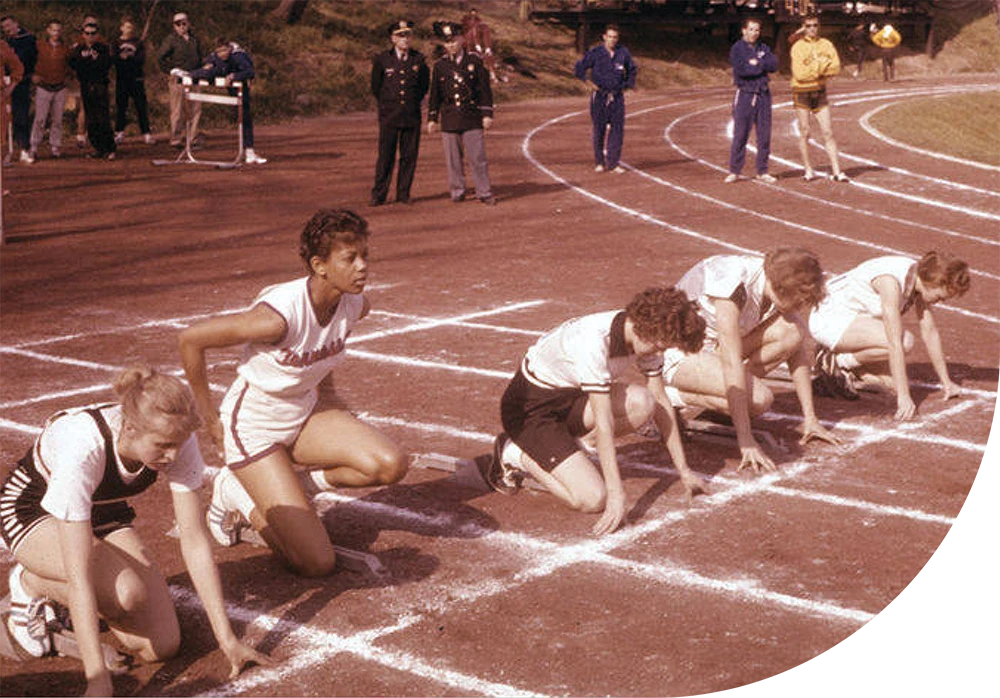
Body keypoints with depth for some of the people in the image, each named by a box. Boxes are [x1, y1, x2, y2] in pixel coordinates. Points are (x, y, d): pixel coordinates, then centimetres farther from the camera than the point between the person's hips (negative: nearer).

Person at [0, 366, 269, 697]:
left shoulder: (178, 441, -26)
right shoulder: (82, 449, -41)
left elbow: (195, 541, -18)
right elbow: (79, 577, -39)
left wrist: (227, 639, -20)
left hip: (103, 512, 5)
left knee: (162, 645, -10)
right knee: (128, 593, -33)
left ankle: (60, 595, 15)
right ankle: (31, 583, -2)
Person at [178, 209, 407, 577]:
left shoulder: (354, 305, -10)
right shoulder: (281, 315, -32)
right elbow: (190, 339, -23)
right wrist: (210, 418, -13)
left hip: (304, 416, 7)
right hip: (253, 427, -7)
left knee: (390, 466, -18)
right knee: (317, 563, -11)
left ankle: (293, 481, 5)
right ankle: (238, 495, 12)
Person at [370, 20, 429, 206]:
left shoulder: (418, 59, 4)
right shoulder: (382, 60, 0)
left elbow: (424, 85, 18)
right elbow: (375, 88, 10)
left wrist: (415, 102, 14)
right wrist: (388, 105, 12)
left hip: (412, 116, 2)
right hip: (389, 116, -2)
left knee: (409, 156, 3)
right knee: (386, 157, -3)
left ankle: (403, 194, 13)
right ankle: (378, 195, 4)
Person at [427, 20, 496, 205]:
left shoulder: (474, 61, 0)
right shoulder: (440, 65, 5)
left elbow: (485, 89, 1)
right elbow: (435, 94, 10)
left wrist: (487, 114, -3)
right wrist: (432, 118, 7)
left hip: (472, 119, -2)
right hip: (449, 119, 2)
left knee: (478, 157, -1)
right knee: (453, 159, 6)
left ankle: (484, 193, 5)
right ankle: (457, 192, 17)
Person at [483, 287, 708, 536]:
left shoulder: (647, 335, -8)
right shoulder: (593, 341, -33)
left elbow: (661, 402, 2)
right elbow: (603, 422, -32)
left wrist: (683, 469, 4)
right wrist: (616, 494, -31)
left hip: (571, 394, 8)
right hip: (531, 407, -8)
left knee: (643, 403, -20)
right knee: (593, 498, -20)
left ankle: (565, 443, 2)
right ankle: (515, 455, 1)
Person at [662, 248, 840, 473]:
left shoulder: (782, 281, -11)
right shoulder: (731, 285, -34)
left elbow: (797, 352, -3)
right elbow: (733, 364, -36)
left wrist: (810, 418, -7)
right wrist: (746, 441, -37)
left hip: (715, 345, 8)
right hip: (677, 353, -7)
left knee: (795, 332, -17)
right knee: (760, 399, -28)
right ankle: (673, 395, -10)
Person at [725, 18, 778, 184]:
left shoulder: (763, 48, 13)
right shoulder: (737, 48, 0)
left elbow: (774, 64, -1)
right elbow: (740, 69, -16)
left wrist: (757, 63, -11)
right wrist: (762, 66, -7)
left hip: (763, 94, 4)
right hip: (745, 94, -4)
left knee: (764, 134, 5)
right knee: (740, 134, -5)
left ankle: (762, 171, 12)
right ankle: (734, 171, 2)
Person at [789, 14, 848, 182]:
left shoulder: (826, 44, 5)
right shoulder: (797, 47, -6)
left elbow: (836, 67, -6)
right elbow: (799, 74, -16)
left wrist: (814, 69, -15)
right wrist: (822, 67, -11)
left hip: (820, 92, 3)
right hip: (802, 92, -3)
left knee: (828, 132, -1)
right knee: (804, 132, 2)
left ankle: (837, 171, -2)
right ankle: (809, 170, 11)